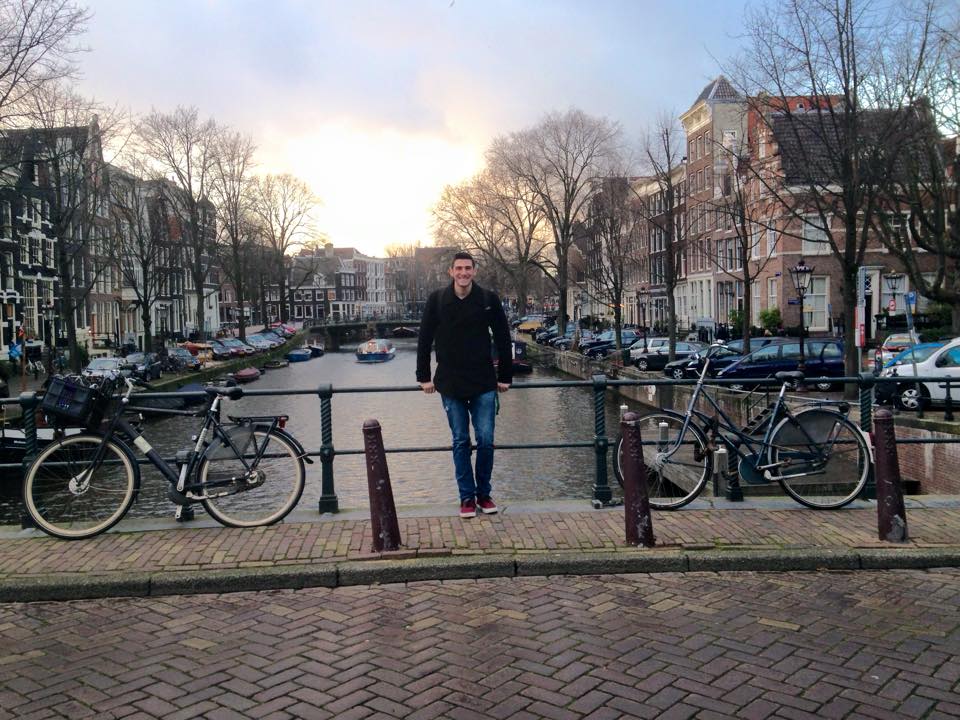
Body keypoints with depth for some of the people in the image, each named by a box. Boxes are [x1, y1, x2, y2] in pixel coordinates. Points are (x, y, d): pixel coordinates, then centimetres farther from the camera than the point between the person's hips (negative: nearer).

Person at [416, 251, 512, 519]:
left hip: (484, 383, 0)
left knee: (486, 440, 2)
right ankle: (467, 497, 16)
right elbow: (424, 340, 4)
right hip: (450, 383, 0)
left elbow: (503, 339, 3)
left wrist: (505, 376, 3)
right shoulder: (437, 300, -2)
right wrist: (424, 376, 3)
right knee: (461, 441, 6)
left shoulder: (489, 299, -3)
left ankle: (484, 494, 18)